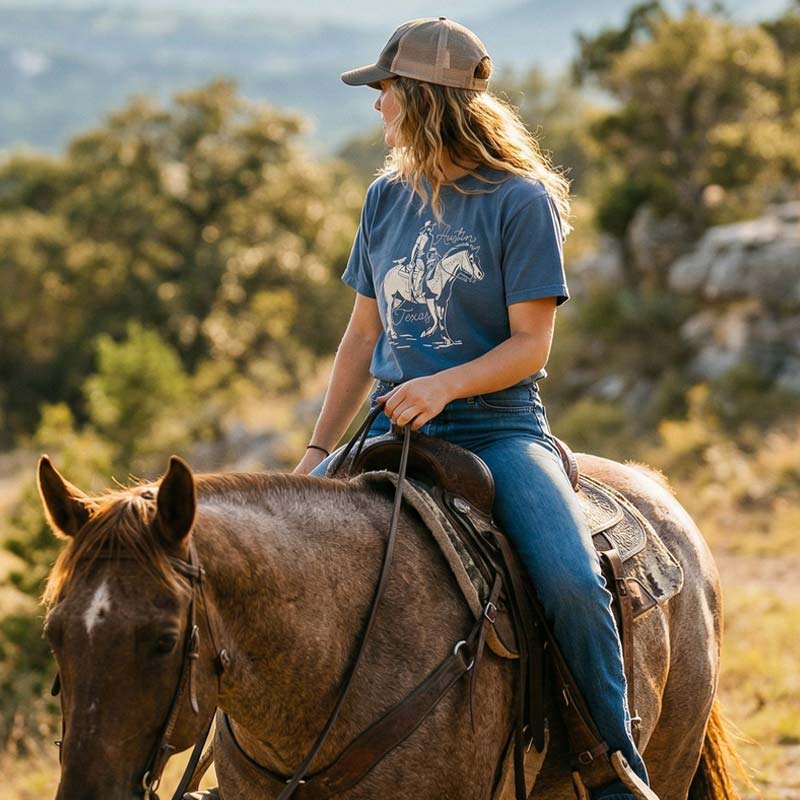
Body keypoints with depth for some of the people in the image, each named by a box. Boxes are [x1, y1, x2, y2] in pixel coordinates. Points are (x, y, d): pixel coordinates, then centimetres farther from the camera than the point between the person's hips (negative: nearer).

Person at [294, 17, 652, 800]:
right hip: (397, 428, 5)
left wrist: (444, 385, -24)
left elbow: (529, 345, -8)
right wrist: (318, 450, 12)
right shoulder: (386, 199, 11)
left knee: (572, 583, -27)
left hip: (500, 429, -5)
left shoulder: (521, 201, -6)